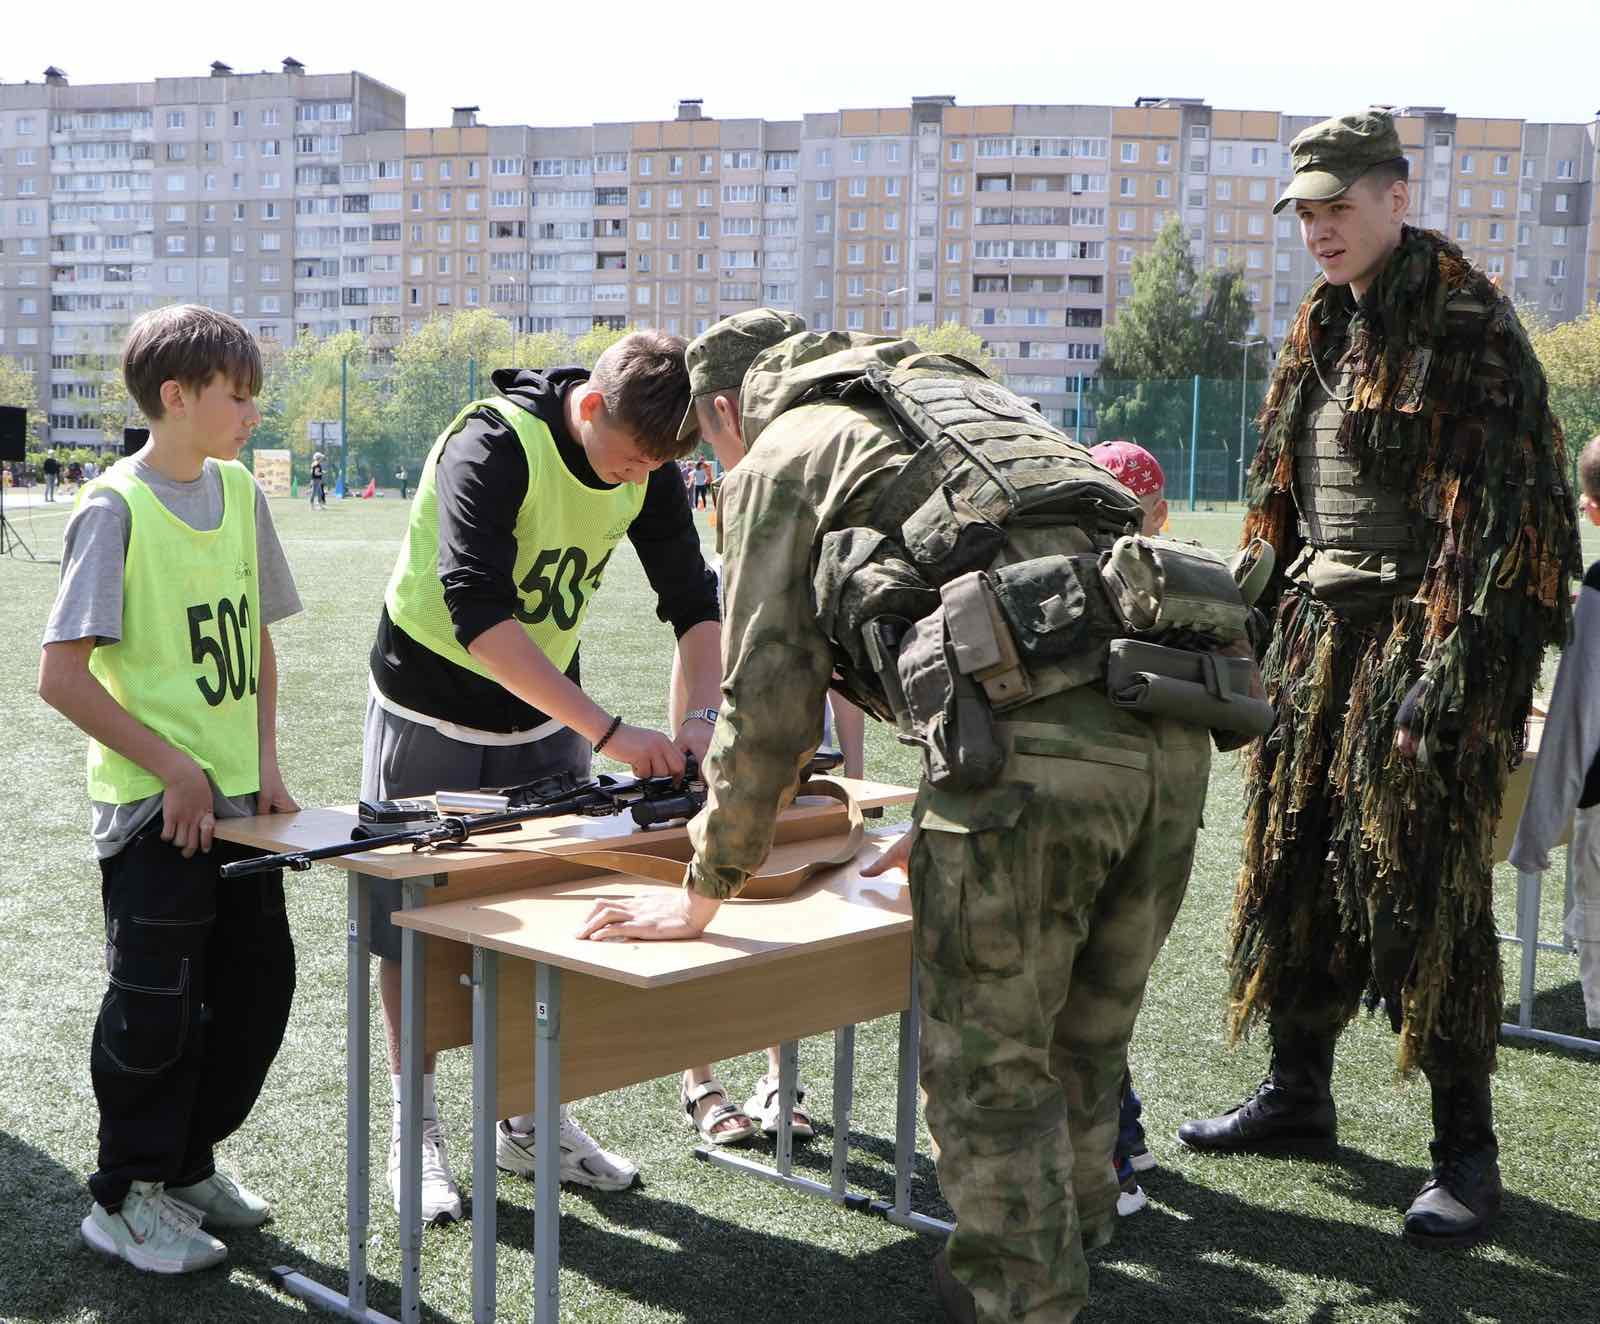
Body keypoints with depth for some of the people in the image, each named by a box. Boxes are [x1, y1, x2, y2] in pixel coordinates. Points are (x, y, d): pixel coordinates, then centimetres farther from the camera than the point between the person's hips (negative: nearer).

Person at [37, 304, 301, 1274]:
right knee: (157, 1004, 2)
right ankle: (127, 1200, 20)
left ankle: (189, 1164, 32)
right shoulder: (115, 509, -14)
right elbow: (62, 675, -16)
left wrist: (265, 758, 6)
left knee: (257, 987, 12)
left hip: (239, 798, 7)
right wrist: (173, 767, -16)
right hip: (154, 806, -7)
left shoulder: (240, 492, 7)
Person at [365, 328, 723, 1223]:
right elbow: (480, 615, -39)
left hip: (549, 719, 5)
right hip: (434, 717, -5)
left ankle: (531, 1118, 22)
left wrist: (703, 717, -22)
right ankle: (418, 1129, 19)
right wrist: (610, 731, -43)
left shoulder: (648, 466, -10)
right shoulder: (494, 448, -29)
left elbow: (694, 599, -4)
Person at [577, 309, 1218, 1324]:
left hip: (1033, 745, -8)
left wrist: (702, 896, 20)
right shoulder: (961, 397, 35)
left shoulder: (781, 460, 12)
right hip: (1169, 730, 8)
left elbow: (769, 705, 8)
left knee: (990, 1070, 8)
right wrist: (947, 827, 49)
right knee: (1083, 1049, 22)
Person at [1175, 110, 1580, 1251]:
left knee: (1424, 889, -5)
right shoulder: (1323, 333, 14)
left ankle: (1467, 1153, 8)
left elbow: (1502, 521, -17)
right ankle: (1299, 1093, 28)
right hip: (1321, 634, 8)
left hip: (1423, 640, -8)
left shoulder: (1467, 330, -11)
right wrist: (1272, 638, 14)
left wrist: (1446, 682, -22)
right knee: (1296, 865, 12)